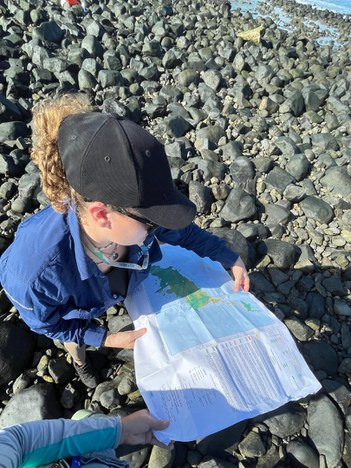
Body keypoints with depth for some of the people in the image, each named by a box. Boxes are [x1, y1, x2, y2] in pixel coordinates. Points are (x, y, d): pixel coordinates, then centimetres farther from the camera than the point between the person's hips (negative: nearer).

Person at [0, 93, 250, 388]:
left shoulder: (129, 219, -41)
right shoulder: (36, 274, -50)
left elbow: (182, 231, -18)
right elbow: (45, 322, -25)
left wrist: (232, 259, -14)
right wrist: (107, 339, -22)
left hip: (116, 285, 2)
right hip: (66, 309, -1)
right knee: (76, 340, 33)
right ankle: (79, 361, 71)